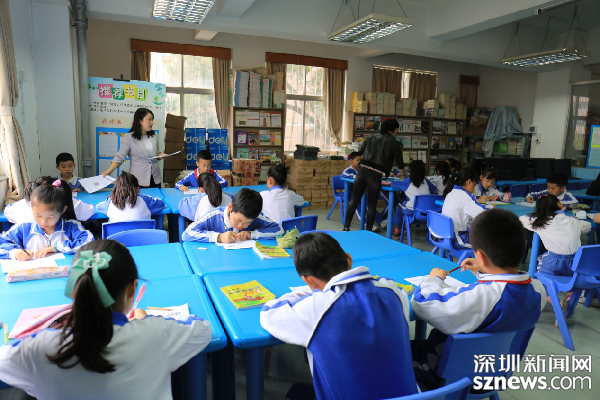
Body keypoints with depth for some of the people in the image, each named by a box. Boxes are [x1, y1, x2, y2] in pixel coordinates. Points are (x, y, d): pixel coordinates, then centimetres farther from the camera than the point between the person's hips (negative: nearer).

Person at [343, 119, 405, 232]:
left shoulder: (373, 136, 17)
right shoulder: (395, 143, 6)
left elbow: (360, 151, 18)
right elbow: (400, 162, 13)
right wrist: (402, 176, 29)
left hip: (362, 170, 4)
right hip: (375, 175, -3)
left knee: (354, 200, 10)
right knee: (372, 205, 7)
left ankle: (346, 227, 12)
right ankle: (368, 231, 13)